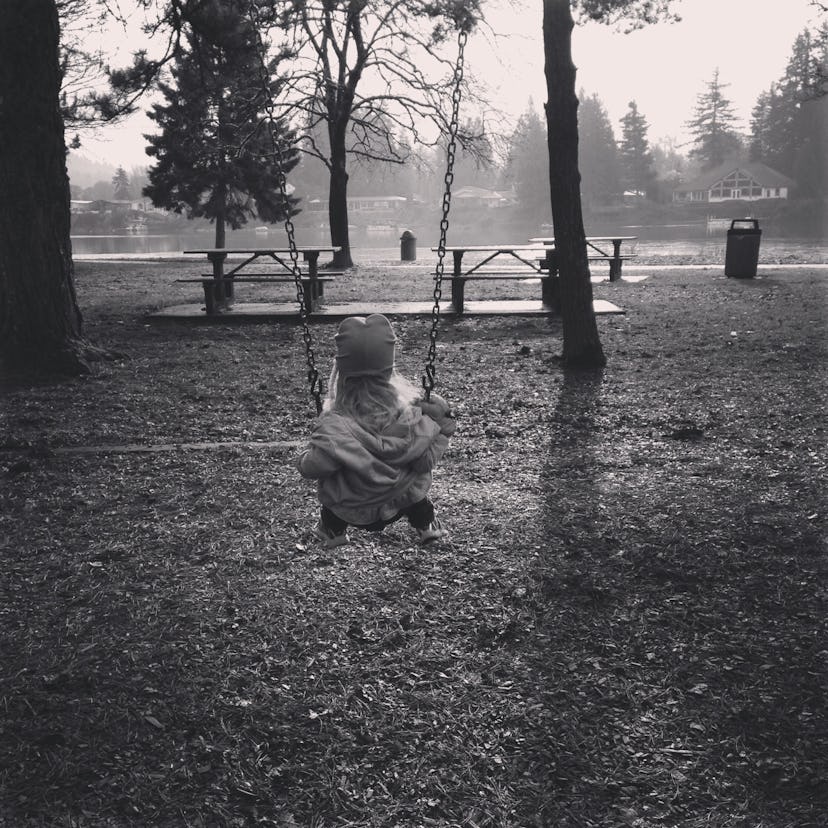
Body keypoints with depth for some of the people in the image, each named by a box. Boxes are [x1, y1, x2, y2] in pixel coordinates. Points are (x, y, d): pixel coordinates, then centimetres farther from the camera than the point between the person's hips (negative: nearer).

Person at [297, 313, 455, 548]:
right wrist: (442, 429, -1)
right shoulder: (411, 412, -25)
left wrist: (307, 454, -1)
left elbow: (309, 468, -22)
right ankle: (426, 524, 44)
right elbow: (425, 461, -15)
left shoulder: (334, 427, -32)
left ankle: (333, 530, 45)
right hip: (401, 501, 2)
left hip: (350, 511, -1)